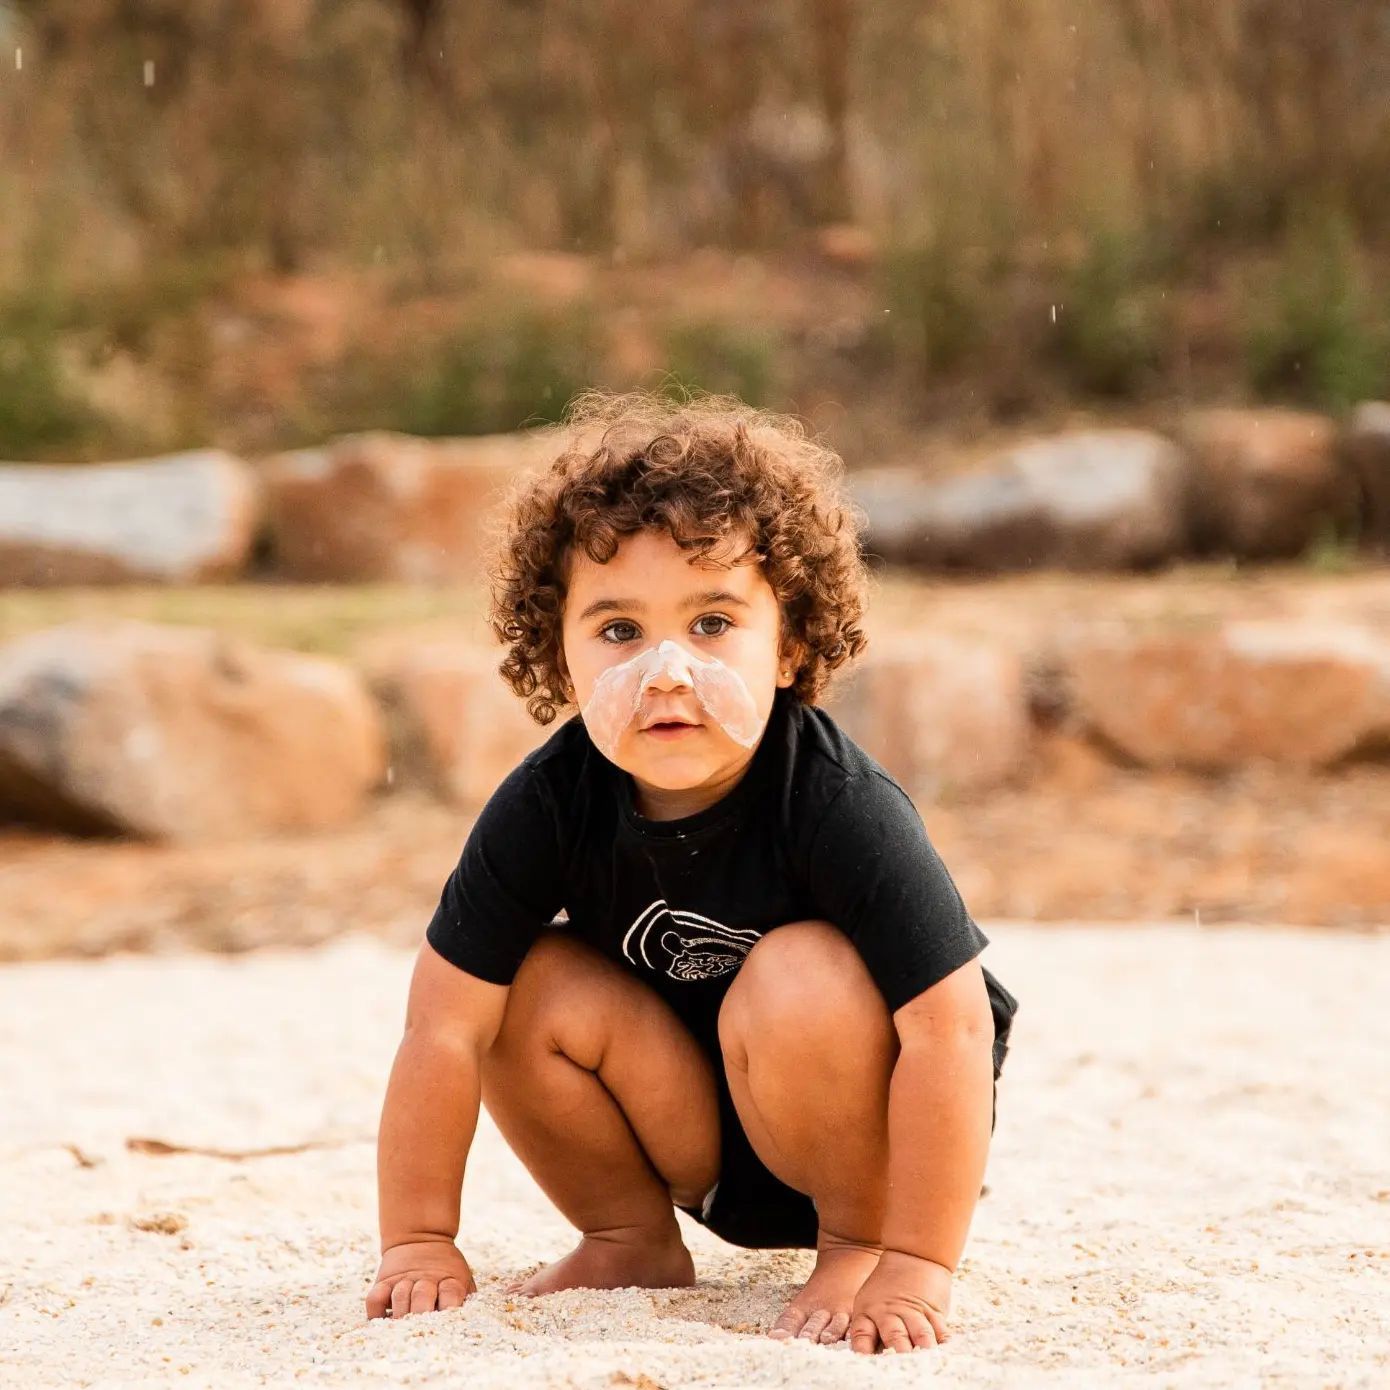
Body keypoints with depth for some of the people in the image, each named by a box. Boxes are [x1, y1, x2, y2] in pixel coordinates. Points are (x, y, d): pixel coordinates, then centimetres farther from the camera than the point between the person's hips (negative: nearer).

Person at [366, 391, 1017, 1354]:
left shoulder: (840, 806, -30)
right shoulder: (545, 807, -19)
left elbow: (951, 1028, -31)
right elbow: (444, 1024, -15)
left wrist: (915, 1266, -32)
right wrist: (419, 1241, -15)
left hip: (865, 1139, -4)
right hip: (698, 1151, 4)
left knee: (802, 984, -32)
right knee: (532, 987, -17)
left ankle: (857, 1242, -7)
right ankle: (633, 1240, 4)